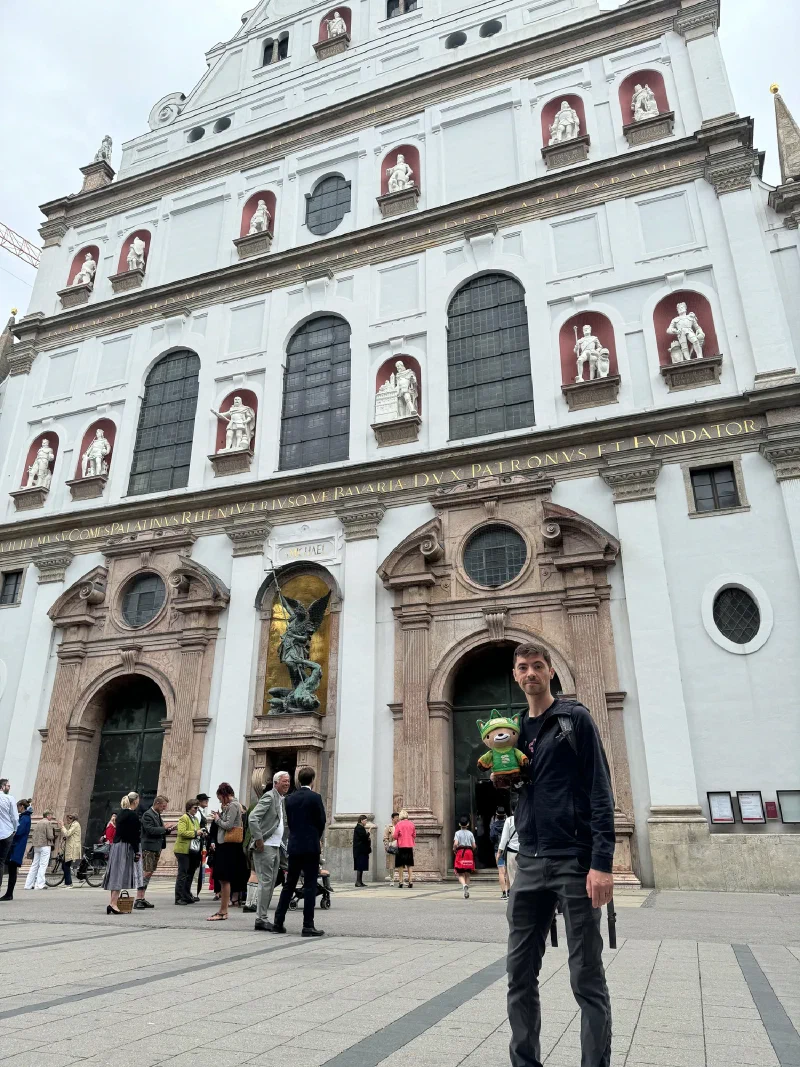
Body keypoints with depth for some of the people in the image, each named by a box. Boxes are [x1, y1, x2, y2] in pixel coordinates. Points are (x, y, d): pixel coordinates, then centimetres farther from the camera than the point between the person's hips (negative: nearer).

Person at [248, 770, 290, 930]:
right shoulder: (269, 796, -11)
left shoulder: (283, 800, 16)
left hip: (276, 848, 9)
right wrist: (259, 840, -21)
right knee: (265, 882, -6)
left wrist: (285, 844, 13)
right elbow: (252, 818, -21)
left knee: (271, 884, 12)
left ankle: (263, 918, 19)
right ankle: (261, 919, 0)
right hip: (265, 847, -9)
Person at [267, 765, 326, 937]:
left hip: (294, 847, 5)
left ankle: (278, 922, 15)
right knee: (310, 886, 0)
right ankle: (308, 926, 0)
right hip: (311, 846, -5)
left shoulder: (290, 799, 6)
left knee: (289, 885, 14)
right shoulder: (315, 797, -9)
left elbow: (289, 822, 10)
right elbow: (321, 822, -4)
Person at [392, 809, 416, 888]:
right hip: (410, 846, 3)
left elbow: (395, 836, -8)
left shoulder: (399, 824, -8)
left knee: (400, 865, 7)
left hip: (401, 846, -3)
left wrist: (393, 835, 13)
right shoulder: (412, 824, 3)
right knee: (410, 864, 8)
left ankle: (401, 881, 5)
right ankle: (410, 881, 1)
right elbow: (414, 835, 9)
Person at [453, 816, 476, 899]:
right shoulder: (470, 833, 5)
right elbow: (474, 846, 2)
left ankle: (464, 885, -28)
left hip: (460, 852, -2)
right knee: (467, 875, 12)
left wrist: (454, 850, 2)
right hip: (469, 853, 2)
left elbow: (455, 844, -16)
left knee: (460, 874, 2)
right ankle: (467, 893, 12)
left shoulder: (458, 833, -2)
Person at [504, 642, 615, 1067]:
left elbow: (600, 792, -8)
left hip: (575, 861, -5)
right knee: (520, 976, 8)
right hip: (529, 863, 5)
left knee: (587, 980, 1)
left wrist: (602, 862, -16)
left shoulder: (576, 719, -2)